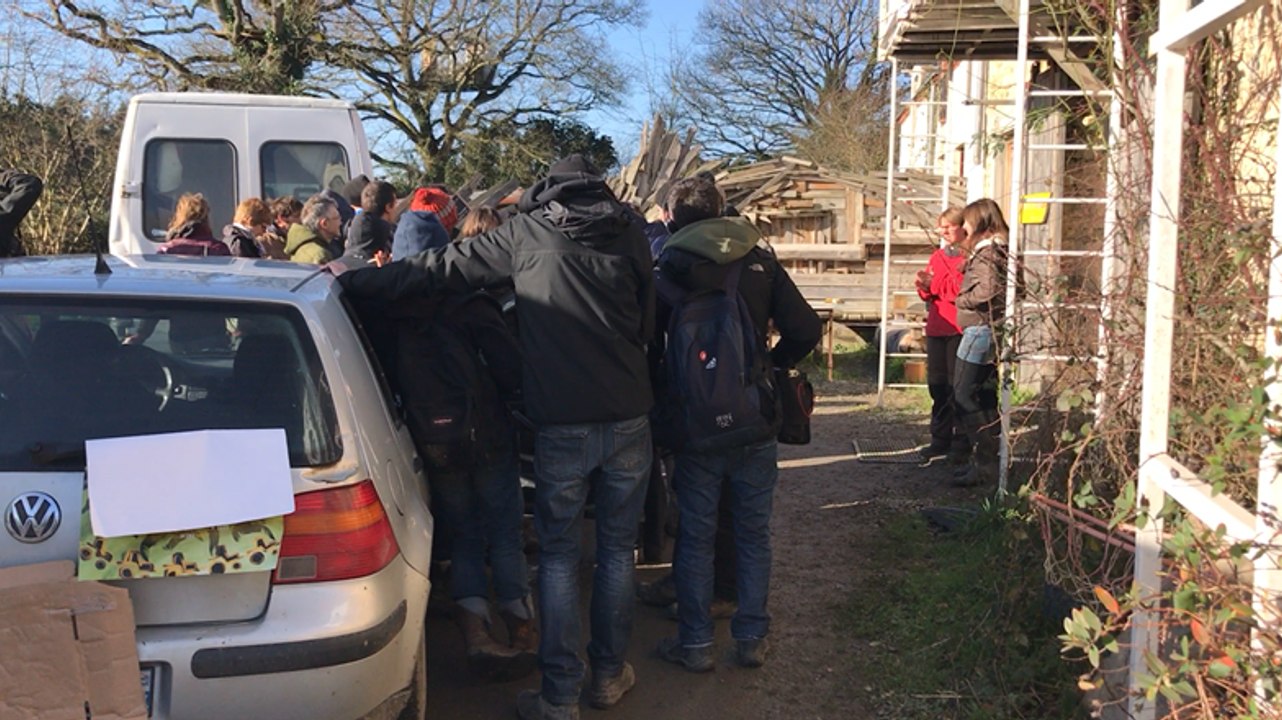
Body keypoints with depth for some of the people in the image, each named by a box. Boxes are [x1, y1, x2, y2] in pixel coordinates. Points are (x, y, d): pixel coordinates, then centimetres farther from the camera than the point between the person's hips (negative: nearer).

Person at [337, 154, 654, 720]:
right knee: (617, 548, 14)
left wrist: (350, 280, 10)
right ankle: (610, 674, 25)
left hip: (563, 423, -2)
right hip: (629, 418, 2)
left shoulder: (525, 235, -1)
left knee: (558, 555, 7)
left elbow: (435, 270, 1)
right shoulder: (627, 232, 5)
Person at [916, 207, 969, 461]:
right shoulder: (937, 256, 17)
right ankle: (941, 438, 20)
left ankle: (961, 441, 3)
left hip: (959, 329, -7)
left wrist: (935, 284, -18)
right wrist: (925, 287, -3)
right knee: (937, 385, 11)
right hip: (936, 328, 7)